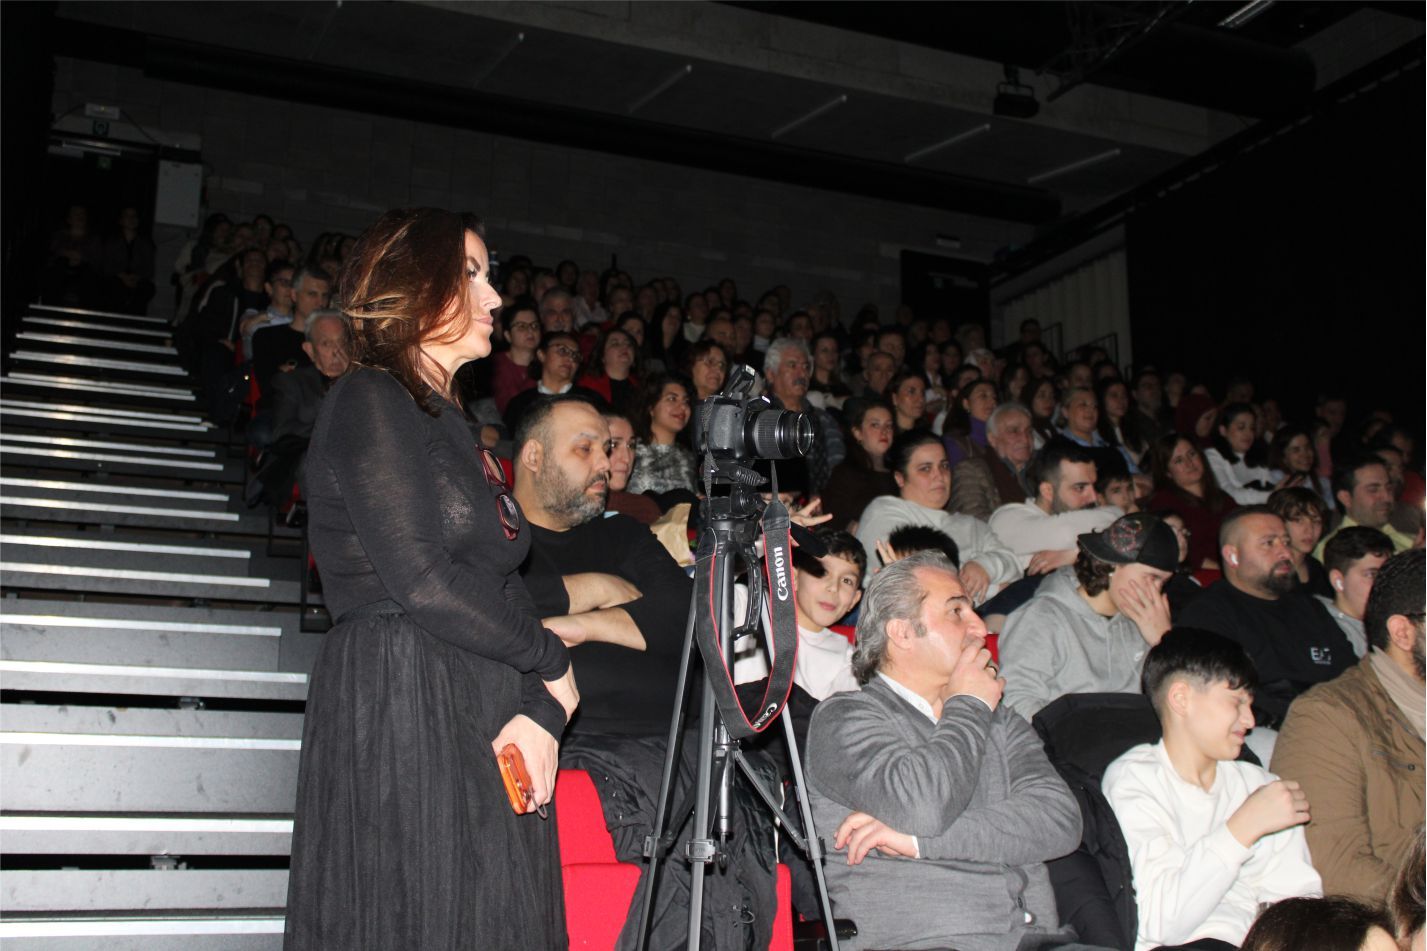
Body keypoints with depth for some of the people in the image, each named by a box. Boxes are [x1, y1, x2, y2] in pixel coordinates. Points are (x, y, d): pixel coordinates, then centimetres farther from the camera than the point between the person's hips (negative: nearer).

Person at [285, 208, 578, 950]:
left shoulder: (449, 423, 21)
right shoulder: (371, 402, -5)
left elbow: (502, 588, 13)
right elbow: (421, 583, -15)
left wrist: (541, 711, -3)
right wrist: (552, 665, -4)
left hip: (481, 729, 8)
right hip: (401, 714, -8)